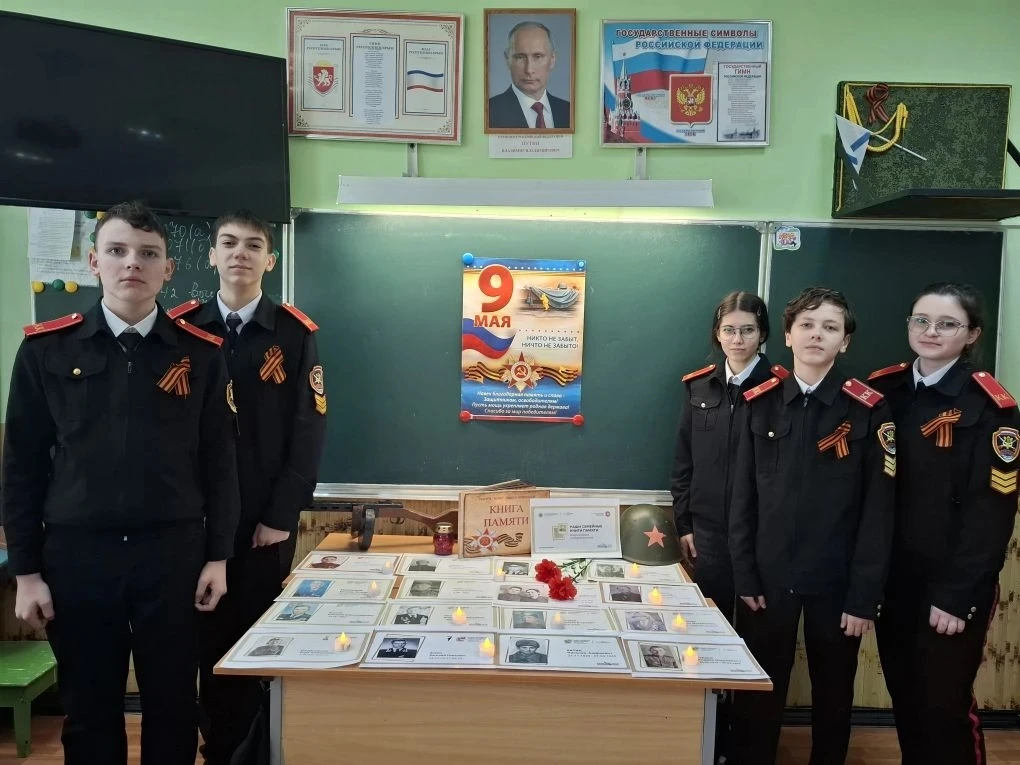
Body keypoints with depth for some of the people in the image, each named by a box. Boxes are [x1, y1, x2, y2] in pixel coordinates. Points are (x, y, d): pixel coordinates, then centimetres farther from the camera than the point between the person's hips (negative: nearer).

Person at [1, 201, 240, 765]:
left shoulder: (200, 353, 0)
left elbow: (219, 461, 3)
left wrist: (218, 556, 1)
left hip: (173, 553, 0)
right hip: (76, 554, 1)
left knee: (173, 706, 12)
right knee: (88, 710, 15)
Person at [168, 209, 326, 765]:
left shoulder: (295, 334, 0)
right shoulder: (180, 329, 4)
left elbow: (308, 430, -4)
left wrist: (282, 515, -9)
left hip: (266, 521, -1)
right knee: (206, 639, 10)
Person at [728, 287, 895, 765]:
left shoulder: (869, 411, -5)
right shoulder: (761, 403, 1)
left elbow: (878, 513, -6)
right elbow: (742, 498, 1)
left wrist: (864, 596, -8)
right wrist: (744, 576, -3)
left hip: (837, 582, -1)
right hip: (768, 577, 1)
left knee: (833, 697, 15)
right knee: (756, 695, 10)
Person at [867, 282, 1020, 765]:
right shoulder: (883, 390, 3)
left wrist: (958, 595, -13)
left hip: (952, 585, -4)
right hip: (894, 577, 4)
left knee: (944, 703, 6)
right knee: (903, 695, 15)